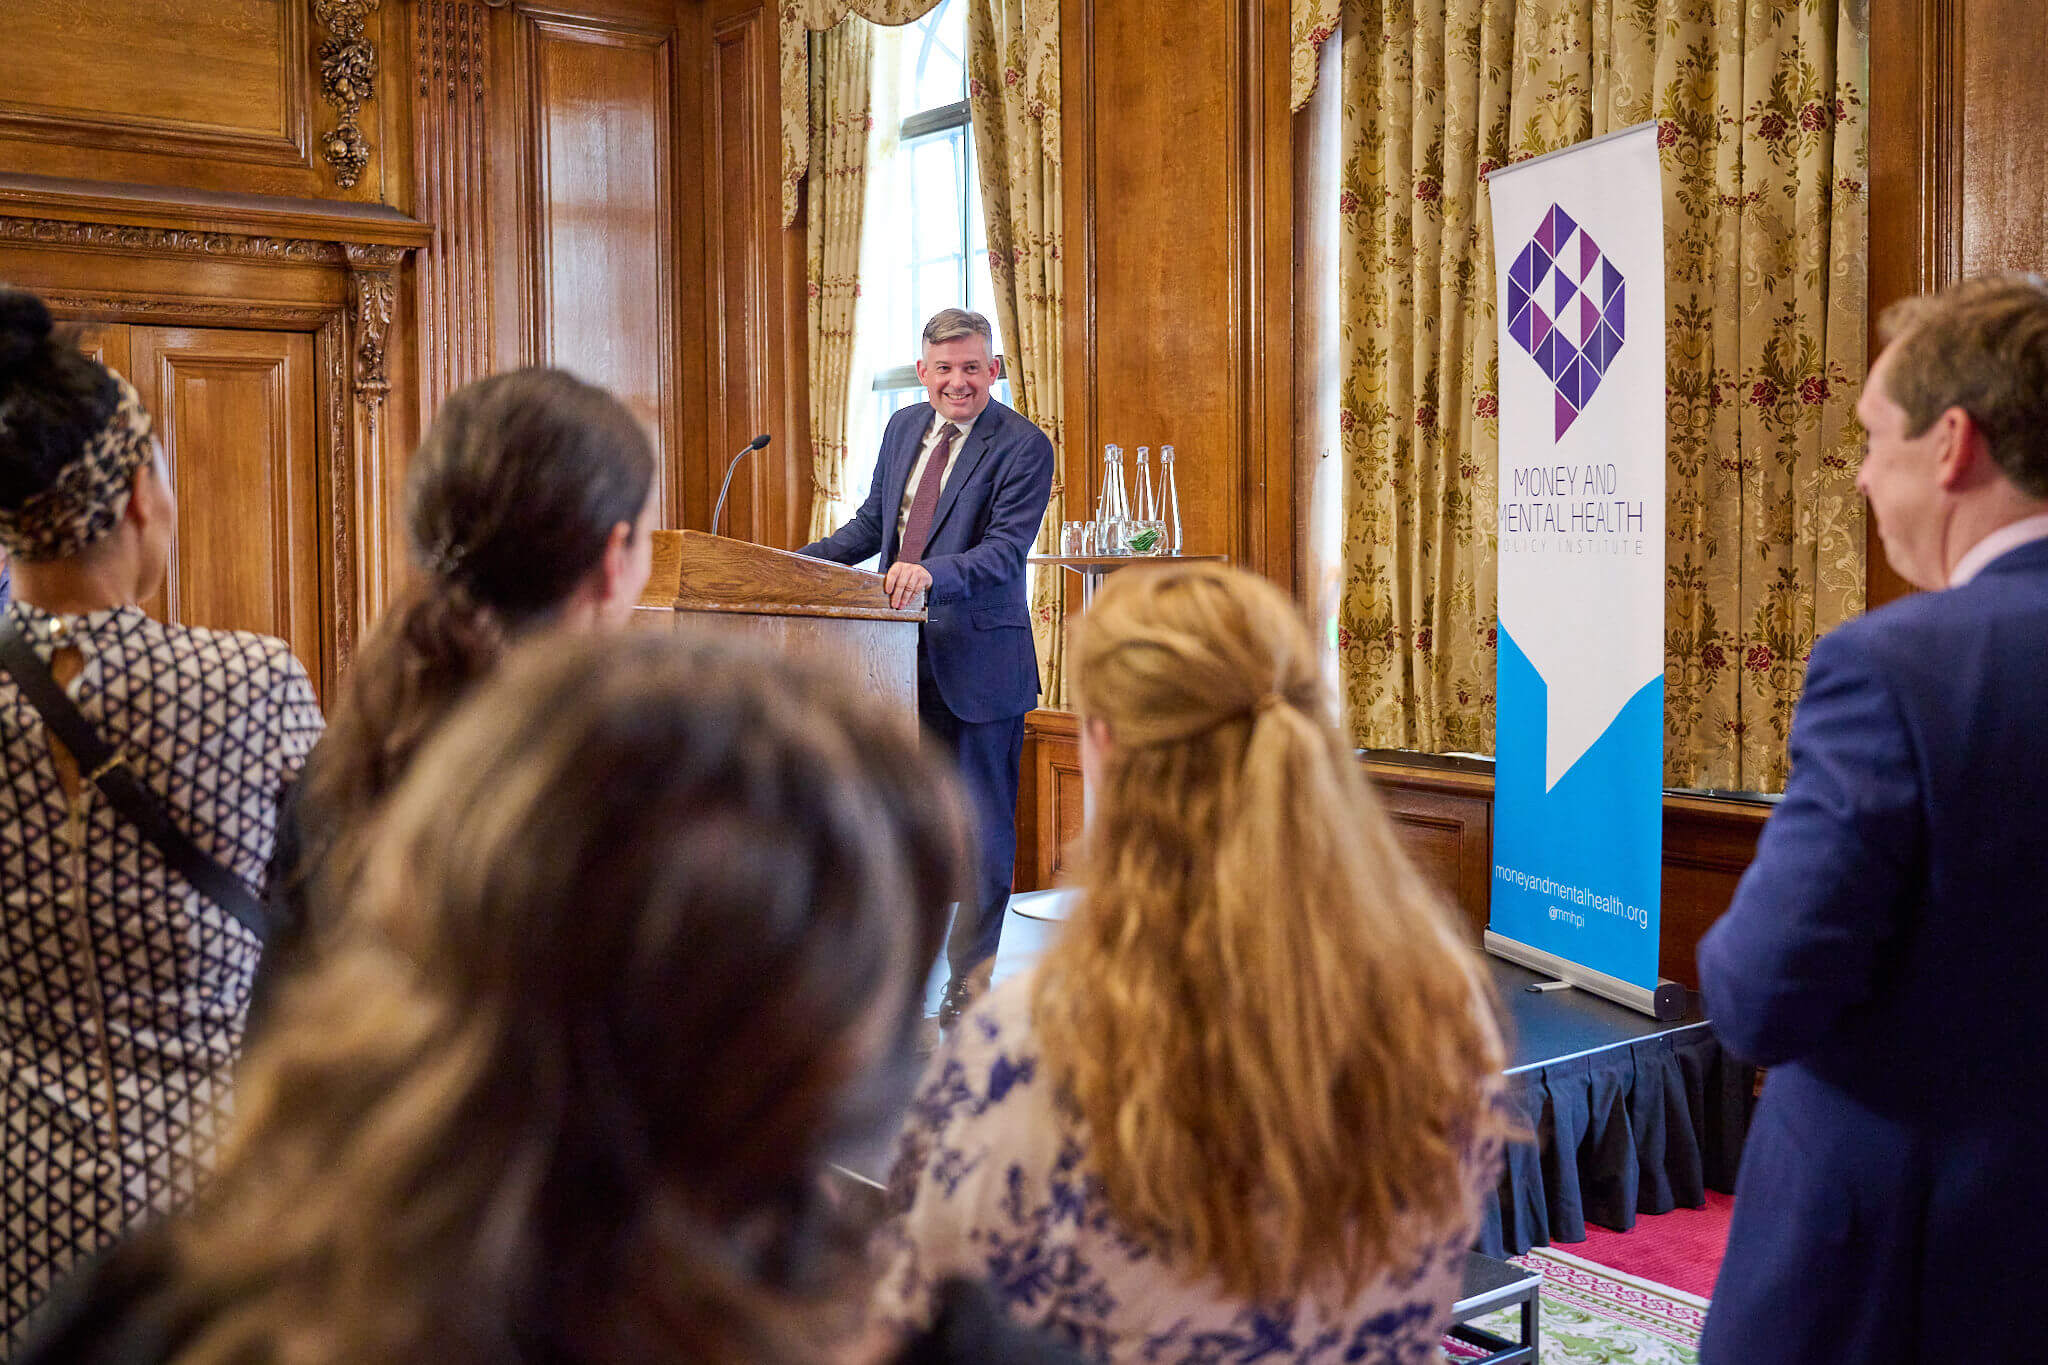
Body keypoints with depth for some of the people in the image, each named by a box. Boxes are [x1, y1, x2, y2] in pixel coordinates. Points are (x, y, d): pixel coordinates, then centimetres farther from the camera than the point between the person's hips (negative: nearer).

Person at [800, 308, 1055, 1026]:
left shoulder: (1023, 447, -10)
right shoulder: (903, 427, 11)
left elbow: (1006, 548, -20)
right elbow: (872, 523, 20)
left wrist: (932, 574, -36)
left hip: (978, 660, -6)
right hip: (904, 658, 6)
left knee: (984, 829, 4)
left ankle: (969, 982, 16)